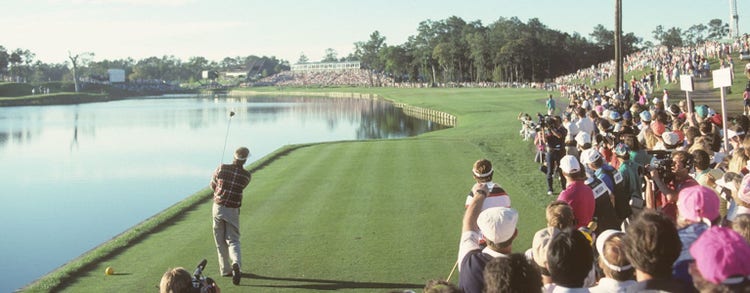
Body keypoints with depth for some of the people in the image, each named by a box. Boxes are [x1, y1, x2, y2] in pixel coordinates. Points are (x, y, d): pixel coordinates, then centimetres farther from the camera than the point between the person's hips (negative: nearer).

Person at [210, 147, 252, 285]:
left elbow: (212, 185, 6)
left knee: (220, 241, 13)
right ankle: (236, 264, -22)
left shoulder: (222, 168, -8)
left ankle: (225, 269, 17)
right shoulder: (246, 175, -7)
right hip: (233, 210, -1)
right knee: (233, 241, 5)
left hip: (218, 207, 1)